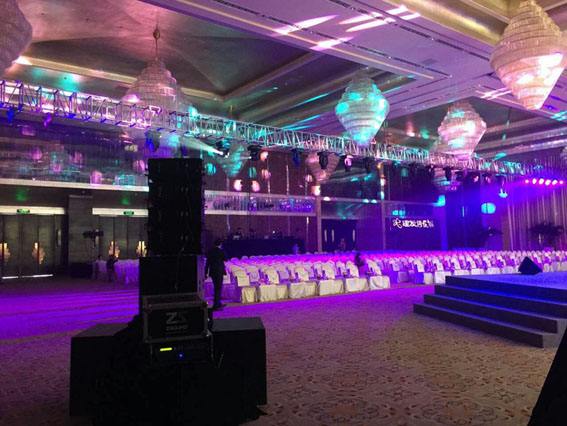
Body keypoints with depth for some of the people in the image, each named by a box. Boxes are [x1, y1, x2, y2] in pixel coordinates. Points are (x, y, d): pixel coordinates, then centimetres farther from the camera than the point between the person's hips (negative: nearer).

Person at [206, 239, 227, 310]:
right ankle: (215, 305, -3)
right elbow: (225, 259, 1)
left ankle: (218, 304, 28)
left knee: (217, 288, 18)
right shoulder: (220, 251, -11)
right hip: (219, 271, -6)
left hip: (212, 272, 6)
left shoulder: (210, 251, 6)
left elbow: (207, 262, 7)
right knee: (218, 288, -1)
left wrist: (206, 272, 12)